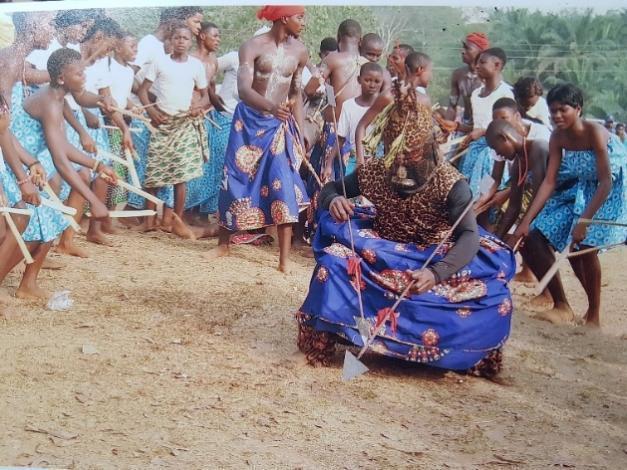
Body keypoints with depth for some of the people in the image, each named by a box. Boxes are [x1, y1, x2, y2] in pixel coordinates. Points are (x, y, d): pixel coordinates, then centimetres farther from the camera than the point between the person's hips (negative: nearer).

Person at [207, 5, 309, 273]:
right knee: (235, 182, 5)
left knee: (284, 187, -10)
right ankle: (223, 244, 24)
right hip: (249, 120, -2)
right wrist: (272, 106, -45)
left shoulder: (299, 52, 0)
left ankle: (285, 259, -8)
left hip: (280, 125, 2)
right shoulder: (252, 47, -13)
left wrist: (300, 135, 6)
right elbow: (243, 90, -25)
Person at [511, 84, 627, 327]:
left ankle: (594, 315, -6)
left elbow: (606, 183, -28)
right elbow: (549, 182, -10)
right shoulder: (558, 137, -7)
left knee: (583, 246, -24)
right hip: (577, 191, 7)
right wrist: (526, 222, -17)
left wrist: (583, 221, -34)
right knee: (533, 239, -2)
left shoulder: (595, 133, -25)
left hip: (607, 193, -7)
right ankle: (561, 307, 13)